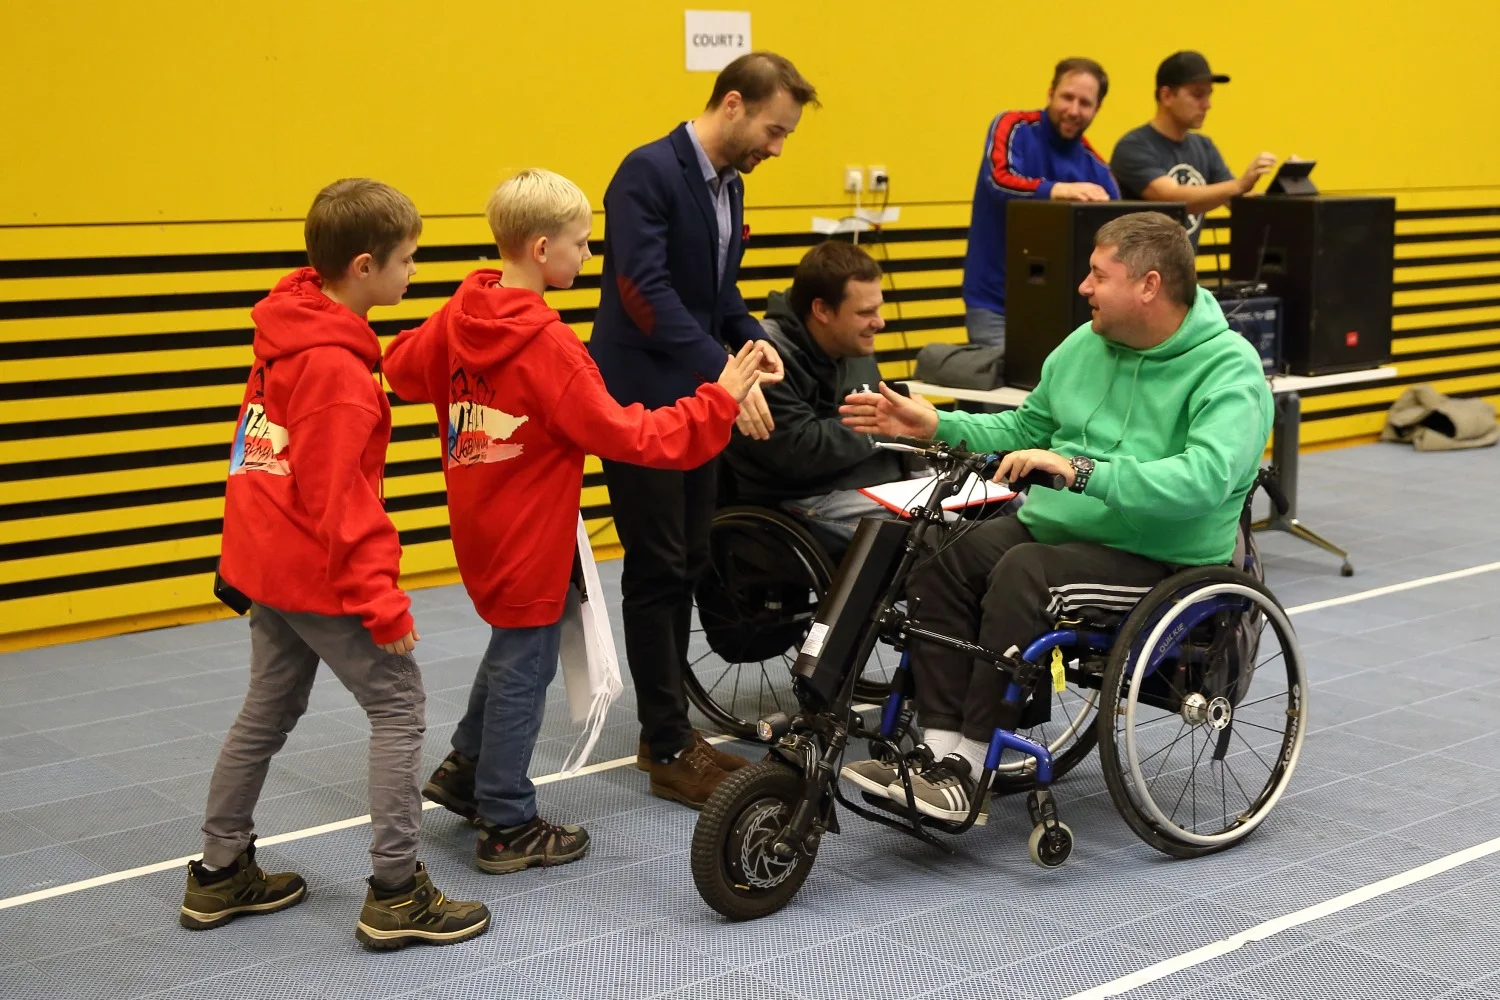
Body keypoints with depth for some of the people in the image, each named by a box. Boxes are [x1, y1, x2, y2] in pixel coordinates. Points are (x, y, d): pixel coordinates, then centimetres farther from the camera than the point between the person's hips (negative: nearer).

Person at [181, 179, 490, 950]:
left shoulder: (287, 332, 5)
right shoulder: (336, 369, -22)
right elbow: (337, 501, -21)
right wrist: (380, 601, -18)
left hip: (266, 561, 10)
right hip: (321, 575, -10)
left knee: (268, 712, 19)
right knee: (399, 708, 0)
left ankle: (221, 873, 29)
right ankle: (396, 893, 3)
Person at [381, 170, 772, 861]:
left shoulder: (457, 319, 0)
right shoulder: (548, 346, -24)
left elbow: (402, 369, 16)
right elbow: (623, 435, -24)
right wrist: (718, 402, -20)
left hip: (480, 527, 8)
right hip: (530, 542, -8)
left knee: (512, 644, 26)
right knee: (523, 668, 4)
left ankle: (466, 768, 35)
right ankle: (507, 828, 16)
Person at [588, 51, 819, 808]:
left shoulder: (729, 184, 12)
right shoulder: (649, 172, -16)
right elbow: (647, 292, -25)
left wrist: (752, 340, 0)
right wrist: (722, 373, -30)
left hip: (696, 400, 9)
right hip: (642, 402, -9)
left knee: (686, 568, 12)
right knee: (657, 572, -3)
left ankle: (666, 728, 22)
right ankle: (670, 751, 4)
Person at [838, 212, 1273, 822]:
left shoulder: (1229, 369, -12)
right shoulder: (1086, 345, 11)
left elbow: (1203, 477, -29)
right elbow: (1025, 429, 23)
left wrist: (1077, 469, -35)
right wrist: (934, 425, 9)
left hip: (1160, 560, -7)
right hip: (1051, 526, 7)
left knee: (1022, 574, -32)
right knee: (940, 556, -19)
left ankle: (971, 767, -23)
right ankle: (942, 750, -18)